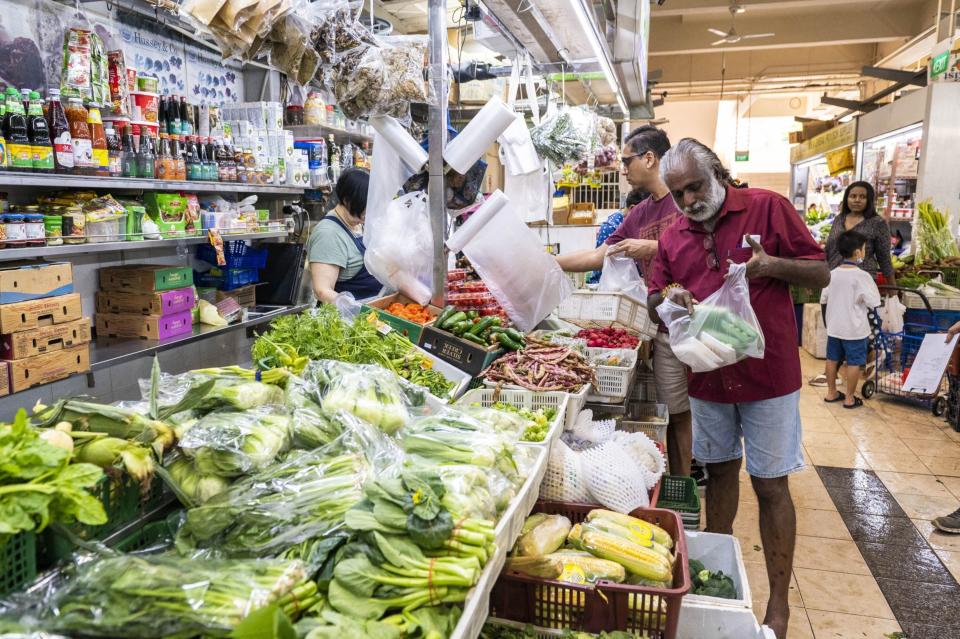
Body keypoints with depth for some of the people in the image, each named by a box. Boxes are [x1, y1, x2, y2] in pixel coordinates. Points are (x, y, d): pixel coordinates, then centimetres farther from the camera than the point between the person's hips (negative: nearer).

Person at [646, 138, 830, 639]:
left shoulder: (768, 208, -7)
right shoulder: (672, 237, 5)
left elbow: (821, 274, -5)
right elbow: (654, 302, 10)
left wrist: (774, 265, -24)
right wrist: (667, 295, -13)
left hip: (768, 374, -4)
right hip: (707, 374, 4)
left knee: (771, 486, 4)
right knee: (720, 470, 18)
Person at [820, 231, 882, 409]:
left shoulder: (832, 273, 0)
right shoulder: (862, 276, -16)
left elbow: (824, 299, 6)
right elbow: (873, 303, -14)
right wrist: (861, 303, 4)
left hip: (834, 326, 6)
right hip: (854, 328, -5)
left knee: (832, 359, 14)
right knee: (853, 362, 5)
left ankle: (831, 393, 25)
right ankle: (850, 398, 11)